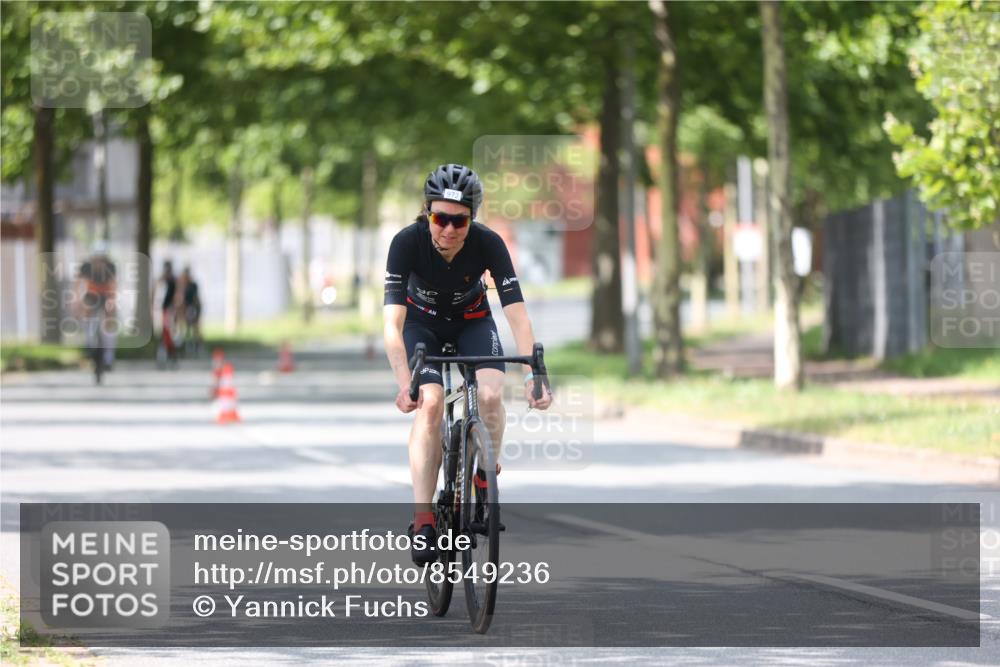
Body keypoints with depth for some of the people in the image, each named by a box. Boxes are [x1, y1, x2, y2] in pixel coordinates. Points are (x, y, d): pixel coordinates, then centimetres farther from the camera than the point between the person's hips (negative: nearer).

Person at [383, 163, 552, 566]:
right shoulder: (408, 242, -31)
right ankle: (423, 519, -22)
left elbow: (517, 314, -33)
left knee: (490, 395, -25)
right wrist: (404, 383, -50)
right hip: (423, 323, -1)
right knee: (429, 404, -24)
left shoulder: (488, 244, -29)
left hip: (472, 322, 1)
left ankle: (486, 479, 1)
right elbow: (393, 322, -37)